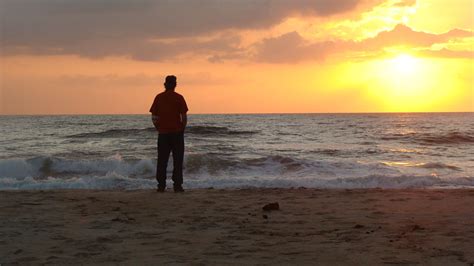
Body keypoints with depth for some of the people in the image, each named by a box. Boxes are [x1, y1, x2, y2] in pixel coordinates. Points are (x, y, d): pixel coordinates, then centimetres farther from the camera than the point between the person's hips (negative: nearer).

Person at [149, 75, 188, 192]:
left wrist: (159, 129, 13)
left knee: (162, 161, 7)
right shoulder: (179, 98, -5)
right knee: (178, 160, 4)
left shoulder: (158, 97, 2)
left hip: (163, 133, 2)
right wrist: (182, 129, 6)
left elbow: (154, 117, 2)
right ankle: (177, 185, 1)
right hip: (177, 132, -2)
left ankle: (161, 185, 6)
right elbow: (184, 117, -8)